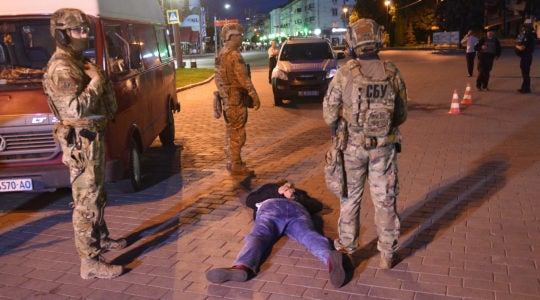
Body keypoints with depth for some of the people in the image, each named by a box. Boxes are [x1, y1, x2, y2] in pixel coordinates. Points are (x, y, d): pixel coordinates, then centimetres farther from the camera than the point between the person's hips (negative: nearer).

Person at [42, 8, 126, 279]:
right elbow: (76, 108, -29)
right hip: (81, 141, -11)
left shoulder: (77, 63, 15)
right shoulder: (61, 68, -17)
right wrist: (95, 82, -19)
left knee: (96, 194, 22)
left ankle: (101, 239, 39)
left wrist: (96, 77, 6)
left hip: (93, 137, 11)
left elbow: (99, 98, 24)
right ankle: (90, 262, -2)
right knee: (86, 201, -8)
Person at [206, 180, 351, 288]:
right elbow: (318, 206, 32)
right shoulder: (299, 194, 45)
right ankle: (329, 257, -60)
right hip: (298, 209, 2)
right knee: (310, 236, -25)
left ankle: (242, 267, -59)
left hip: (271, 206, -1)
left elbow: (249, 201, 26)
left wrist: (276, 192, 24)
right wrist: (299, 198, 32)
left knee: (257, 236, -26)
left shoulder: (268, 187, 42)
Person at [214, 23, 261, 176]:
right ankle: (236, 166, 5)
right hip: (236, 98, -9)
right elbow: (244, 79, -20)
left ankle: (232, 162, 27)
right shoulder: (234, 55, -18)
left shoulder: (220, 53, 11)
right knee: (237, 133, -2)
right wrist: (255, 96, -15)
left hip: (226, 97, 10)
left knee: (230, 132, 17)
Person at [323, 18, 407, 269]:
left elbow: (329, 114, -7)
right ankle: (387, 254, 20)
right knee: (384, 201, 11)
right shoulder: (392, 73, -5)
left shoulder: (344, 75, -12)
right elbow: (402, 114, 3)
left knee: (350, 198, 15)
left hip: (353, 146, -1)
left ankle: (347, 246, 29)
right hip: (384, 147, 1)